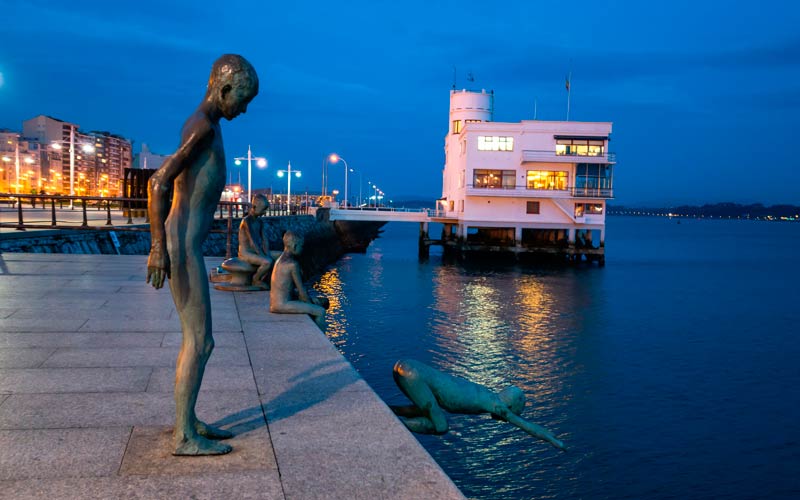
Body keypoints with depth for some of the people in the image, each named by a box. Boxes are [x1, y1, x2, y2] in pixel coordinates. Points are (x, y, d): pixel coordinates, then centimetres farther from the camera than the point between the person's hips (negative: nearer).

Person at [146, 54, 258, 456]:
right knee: (200, 341, -4)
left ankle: (186, 421, 26)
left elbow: (167, 182, 25)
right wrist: (159, 246, -23)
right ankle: (185, 437, 4)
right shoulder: (203, 127, -14)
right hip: (182, 247, -10)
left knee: (197, 338, 16)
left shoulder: (203, 127, 18)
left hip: (183, 245, 10)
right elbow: (158, 182, -22)